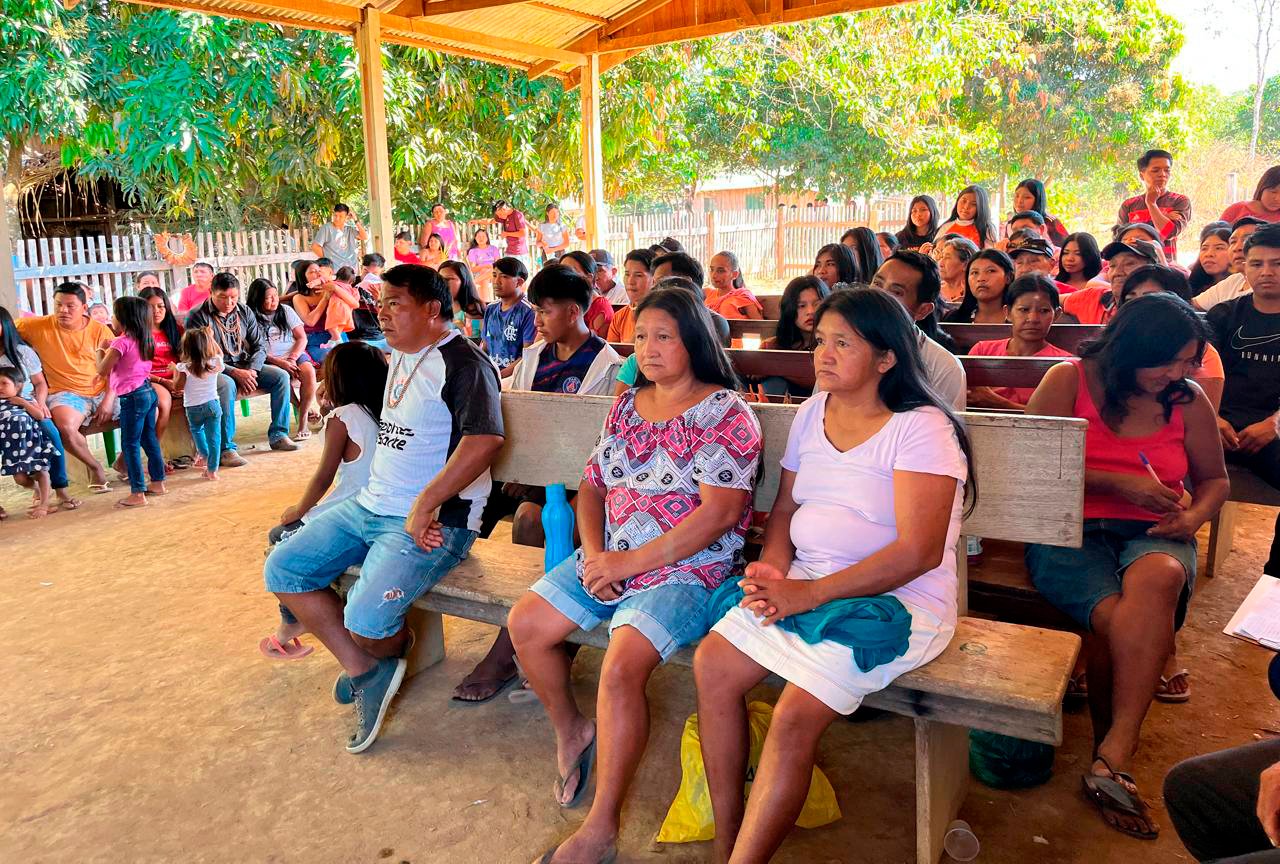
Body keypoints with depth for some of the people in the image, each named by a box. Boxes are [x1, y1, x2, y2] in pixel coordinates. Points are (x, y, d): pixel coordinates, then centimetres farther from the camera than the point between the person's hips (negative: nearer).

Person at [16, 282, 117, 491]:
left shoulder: (100, 331, 1)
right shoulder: (38, 327, 2)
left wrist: (108, 400, -10)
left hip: (103, 392, 2)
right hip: (67, 394, -2)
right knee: (65, 428, -35)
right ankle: (94, 467, -5)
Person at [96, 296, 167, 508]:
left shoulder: (121, 342, -16)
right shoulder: (144, 340, 9)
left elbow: (102, 370, -13)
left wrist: (101, 349, 1)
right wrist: (111, 348, 15)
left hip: (132, 397, -9)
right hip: (148, 392, 9)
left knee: (130, 445, -3)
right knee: (150, 440, 16)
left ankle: (138, 493, -1)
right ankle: (158, 482, 23)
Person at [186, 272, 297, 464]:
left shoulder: (245, 312, 8)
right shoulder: (198, 317, -8)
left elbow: (260, 346, 8)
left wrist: (251, 370, -12)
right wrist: (234, 373, -23)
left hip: (246, 366, 6)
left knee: (281, 376, -13)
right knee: (227, 385, -38)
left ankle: (278, 435, -7)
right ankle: (226, 449, -34)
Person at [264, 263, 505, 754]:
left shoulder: (461, 362, -14)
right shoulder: (399, 359, 17)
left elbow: (485, 438, -27)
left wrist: (424, 505, -26)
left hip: (434, 521, -10)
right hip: (371, 505, 10)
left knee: (366, 619, -24)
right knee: (282, 569, 4)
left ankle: (392, 654, 16)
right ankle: (366, 674, 8)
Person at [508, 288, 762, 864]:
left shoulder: (724, 412, -11)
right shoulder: (627, 406, 11)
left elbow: (719, 513, -19)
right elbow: (593, 485, 14)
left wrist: (632, 562, -18)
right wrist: (594, 553, -6)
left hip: (687, 571, -7)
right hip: (611, 559, 7)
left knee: (621, 667, -26)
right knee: (525, 624, -5)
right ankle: (570, 730, 23)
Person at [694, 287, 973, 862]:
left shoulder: (921, 428, -13)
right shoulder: (812, 412, 9)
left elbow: (918, 552, -20)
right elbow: (785, 508, 14)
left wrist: (811, 593, -23)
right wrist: (772, 568, -8)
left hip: (897, 600, -7)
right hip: (805, 583, 7)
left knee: (795, 717, -23)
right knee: (712, 663, -9)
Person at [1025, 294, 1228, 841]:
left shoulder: (1189, 401, 10)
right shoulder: (1069, 381, 0)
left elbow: (1215, 479, 23)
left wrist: (1194, 515, -1)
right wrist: (1118, 483, -12)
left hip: (1153, 535, 2)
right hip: (1069, 531, -2)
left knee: (1159, 576, -36)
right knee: (1114, 616, -33)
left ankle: (1113, 755, -31)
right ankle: (1117, 755, -8)